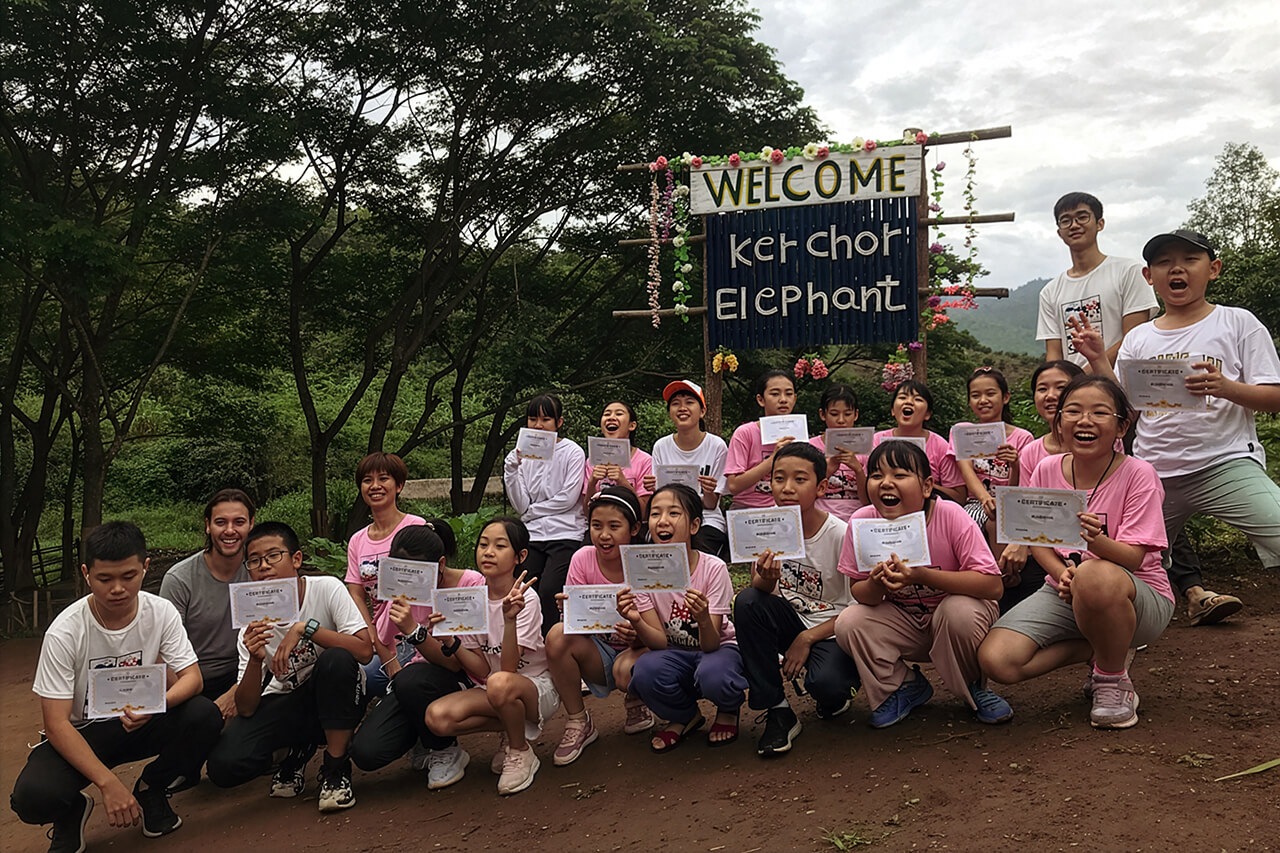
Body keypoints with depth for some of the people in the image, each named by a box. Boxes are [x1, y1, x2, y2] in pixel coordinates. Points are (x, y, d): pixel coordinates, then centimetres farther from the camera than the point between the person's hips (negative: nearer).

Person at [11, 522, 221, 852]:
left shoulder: (162, 612, -13)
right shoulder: (64, 633, -21)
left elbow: (192, 677, -15)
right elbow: (57, 723, -21)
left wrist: (157, 703, -39)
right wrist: (108, 783, -30)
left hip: (139, 722, 3)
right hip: (80, 733, -2)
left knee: (204, 715, -27)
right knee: (33, 797, -32)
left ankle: (151, 791, 3)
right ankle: (73, 810, 7)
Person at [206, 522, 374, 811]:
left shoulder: (326, 589, -17)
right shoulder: (253, 625, -8)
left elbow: (365, 650, -29)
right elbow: (246, 709, -10)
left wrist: (305, 628, -33)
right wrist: (255, 659, -28)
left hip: (336, 698, -2)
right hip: (286, 705, 3)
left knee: (337, 659, -35)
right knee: (224, 766, -21)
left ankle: (336, 768, -15)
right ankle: (300, 750, 12)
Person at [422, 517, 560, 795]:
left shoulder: (525, 598, -17)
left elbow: (508, 668, -26)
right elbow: (482, 669, -4)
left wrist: (510, 619, -40)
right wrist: (450, 641, -19)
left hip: (538, 688, -5)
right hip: (496, 690, 5)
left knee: (500, 683, -40)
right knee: (437, 717, -23)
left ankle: (521, 751, -9)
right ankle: (514, 730, 2)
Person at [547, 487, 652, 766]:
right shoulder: (583, 559, -10)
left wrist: (637, 634, -37)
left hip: (637, 649, -2)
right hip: (599, 651, 3)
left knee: (627, 670, -37)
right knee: (558, 635, -27)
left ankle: (636, 705, 6)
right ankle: (578, 723, -7)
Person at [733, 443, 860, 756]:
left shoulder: (840, 535, -17)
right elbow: (762, 590, -1)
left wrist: (807, 639, -18)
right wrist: (766, 580, -26)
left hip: (833, 630, -4)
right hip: (793, 620, 4)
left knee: (824, 683, -34)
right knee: (747, 601, -25)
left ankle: (837, 695, 10)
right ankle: (777, 710, -14)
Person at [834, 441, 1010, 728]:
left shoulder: (950, 516, -25)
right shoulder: (862, 522, -17)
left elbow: (993, 585, -30)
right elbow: (859, 593, -8)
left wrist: (921, 575, -40)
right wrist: (877, 584, -33)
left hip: (955, 613, -2)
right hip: (903, 623, 2)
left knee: (960, 611, -34)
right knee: (848, 624, -22)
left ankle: (975, 688, -1)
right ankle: (904, 686, 6)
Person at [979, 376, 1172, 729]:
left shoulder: (1137, 474, -12)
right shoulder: (1047, 470, -2)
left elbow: (1133, 557, -19)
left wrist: (1096, 539, -40)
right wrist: (1061, 574, -14)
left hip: (1136, 594, -4)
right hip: (1063, 594, 4)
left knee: (1095, 576, -42)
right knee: (995, 660, -21)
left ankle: (1114, 677, -10)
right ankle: (1099, 649, 7)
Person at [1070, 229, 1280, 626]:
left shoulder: (1238, 323, 4)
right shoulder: (1139, 340, 11)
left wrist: (1226, 388, -20)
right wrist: (1097, 360, -5)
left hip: (1226, 462, -3)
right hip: (1154, 473, 4)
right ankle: (1193, 589, 32)